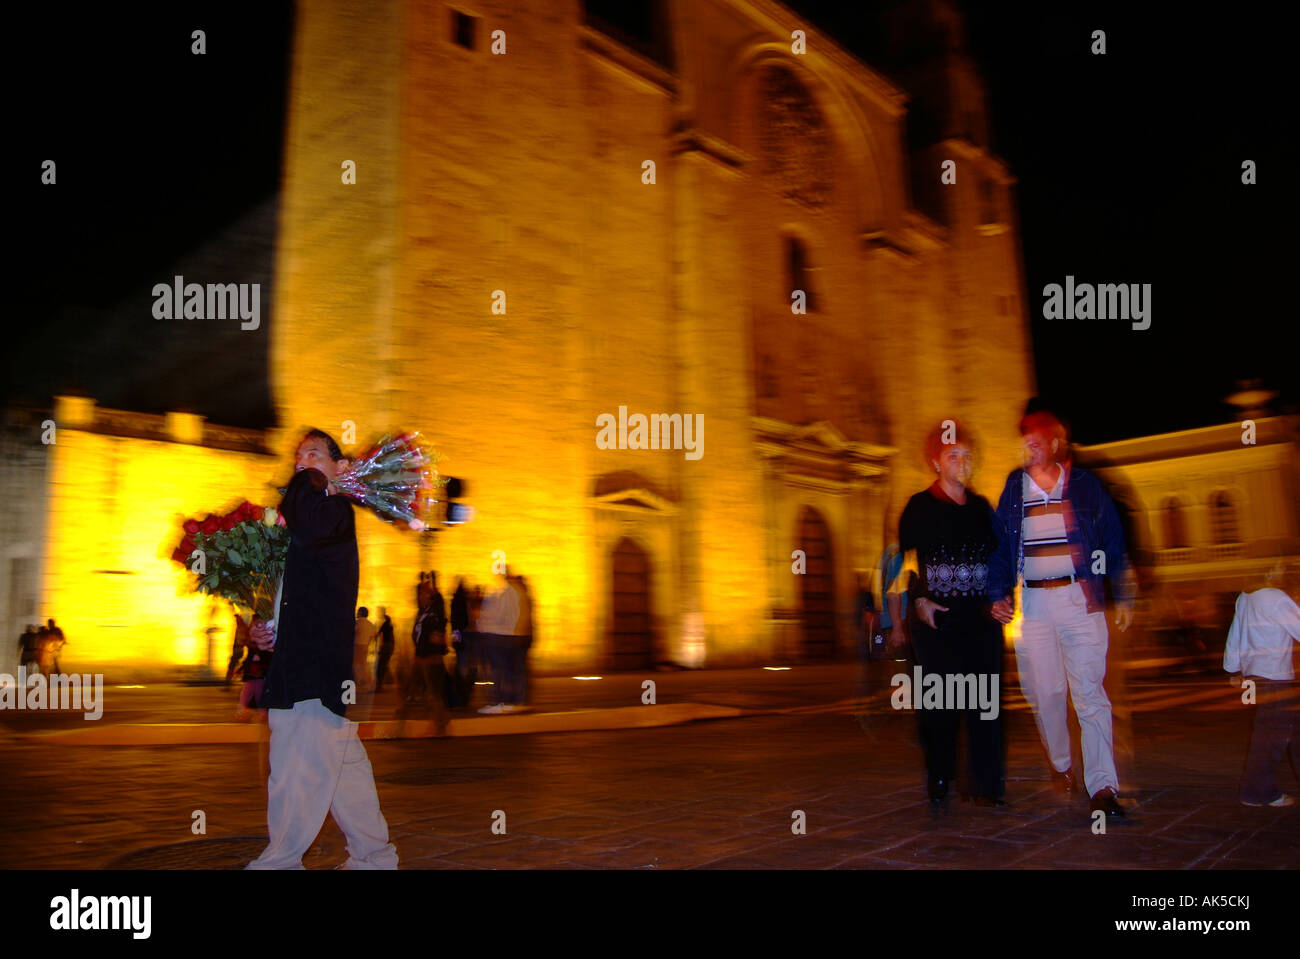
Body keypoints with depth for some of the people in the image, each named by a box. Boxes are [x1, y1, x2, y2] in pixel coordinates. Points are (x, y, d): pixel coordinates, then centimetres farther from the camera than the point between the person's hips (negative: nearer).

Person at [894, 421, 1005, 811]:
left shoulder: (982, 507, 14)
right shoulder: (920, 507, 1)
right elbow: (906, 560, -2)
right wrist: (919, 599, -13)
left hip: (981, 617, 4)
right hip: (937, 618, -4)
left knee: (986, 701, 2)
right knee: (941, 703, -3)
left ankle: (984, 785, 10)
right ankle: (939, 785, 10)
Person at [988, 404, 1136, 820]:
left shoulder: (1085, 485, 5)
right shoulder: (1012, 490, 10)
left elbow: (1114, 543, 8)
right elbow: (1001, 548, 14)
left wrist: (1124, 597, 4)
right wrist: (998, 594, 2)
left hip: (1079, 598, -2)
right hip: (1032, 603, 2)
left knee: (1090, 692, -7)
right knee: (1044, 692, 7)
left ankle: (1102, 786, -6)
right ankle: (1060, 765, 28)